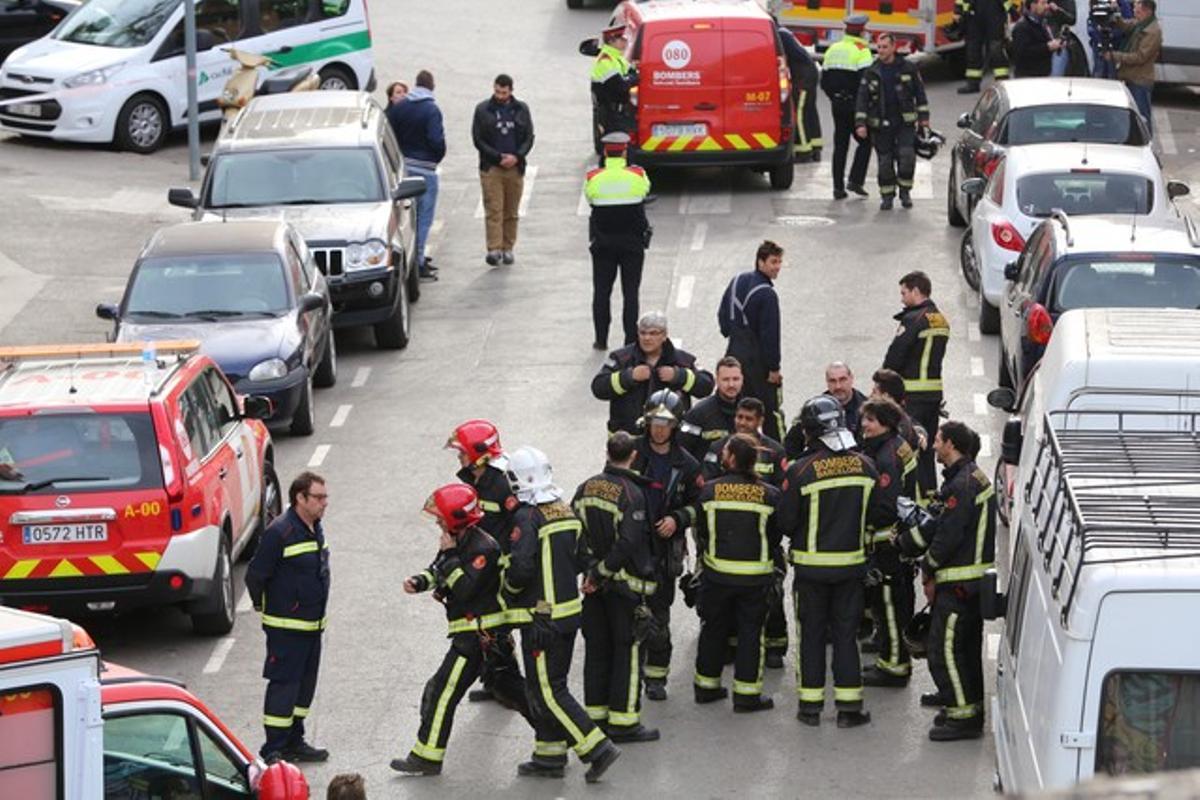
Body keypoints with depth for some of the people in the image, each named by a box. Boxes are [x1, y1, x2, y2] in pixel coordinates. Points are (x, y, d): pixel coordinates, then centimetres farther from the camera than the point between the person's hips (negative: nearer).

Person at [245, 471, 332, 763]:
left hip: (312, 624, 9)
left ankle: (294, 742, 25)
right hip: (286, 626, -9)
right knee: (283, 684, -7)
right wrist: (263, 607, -3)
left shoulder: (315, 529, 9)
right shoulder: (280, 532, -20)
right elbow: (255, 575, -17)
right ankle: (273, 750, -3)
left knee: (305, 683, 15)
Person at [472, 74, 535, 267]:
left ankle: (508, 248, 12)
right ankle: (494, 249, -15)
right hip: (491, 168, -2)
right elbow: (478, 140, 0)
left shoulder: (521, 110, 9)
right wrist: (499, 157, -10)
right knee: (493, 210, -10)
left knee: (512, 212, 6)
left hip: (515, 167, 2)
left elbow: (529, 137, 8)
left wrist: (516, 157, -9)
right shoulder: (483, 110, 3)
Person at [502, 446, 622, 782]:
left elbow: (521, 568, -25)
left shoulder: (526, 518, -18)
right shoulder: (567, 512, 7)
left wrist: (507, 589, -6)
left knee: (547, 691, -3)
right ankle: (549, 756, 23)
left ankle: (598, 749, -10)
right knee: (548, 686, 18)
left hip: (541, 618, -8)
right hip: (570, 610, 8)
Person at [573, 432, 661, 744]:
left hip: (593, 583, 6)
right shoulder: (631, 493, -16)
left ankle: (596, 715, 17)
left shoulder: (586, 488, 5)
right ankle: (623, 721, 0)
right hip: (625, 583, -6)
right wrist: (602, 573, -14)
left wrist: (591, 570, 6)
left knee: (597, 649, 13)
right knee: (628, 651, 0)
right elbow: (628, 542, -23)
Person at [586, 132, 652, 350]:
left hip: (602, 242, 0)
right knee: (630, 292, 4)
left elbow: (590, 200, 5)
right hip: (632, 241, 0)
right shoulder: (638, 175, -8)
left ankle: (601, 339, 10)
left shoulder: (593, 178, -9)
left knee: (601, 292, 9)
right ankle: (631, 340, 2)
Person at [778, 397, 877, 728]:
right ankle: (849, 706, 9)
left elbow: (785, 522, -10)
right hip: (852, 561, 3)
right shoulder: (864, 466, -4)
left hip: (811, 564, -2)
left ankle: (810, 704, 13)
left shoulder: (801, 470, -16)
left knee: (811, 633, 9)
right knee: (845, 633, 9)